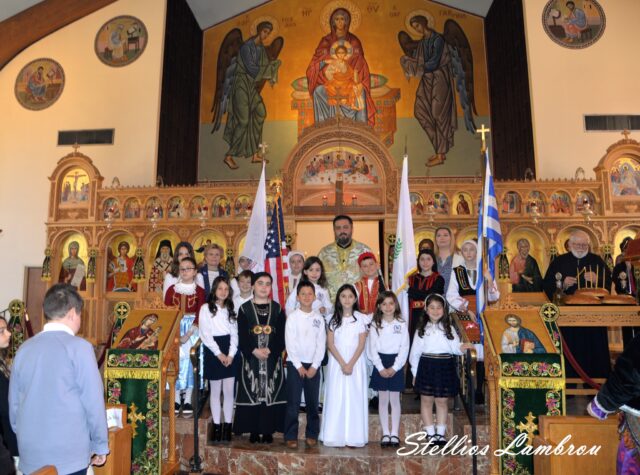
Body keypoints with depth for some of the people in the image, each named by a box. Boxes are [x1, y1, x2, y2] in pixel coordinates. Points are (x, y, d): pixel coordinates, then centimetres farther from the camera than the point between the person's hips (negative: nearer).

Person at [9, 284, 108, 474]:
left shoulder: (24, 349, 3)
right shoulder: (79, 347, -12)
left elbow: (13, 403, 11)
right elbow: (93, 401, -11)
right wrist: (100, 445, 0)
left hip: (30, 454, 5)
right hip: (69, 454, -5)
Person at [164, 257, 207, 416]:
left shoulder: (199, 291, 2)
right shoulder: (171, 289, 7)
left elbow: (200, 316, -4)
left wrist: (188, 335, -15)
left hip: (192, 327, -1)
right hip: (174, 326, 1)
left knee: (187, 355, -15)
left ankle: (188, 399, -6)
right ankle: (177, 398, -4)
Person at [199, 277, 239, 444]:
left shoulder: (231, 309, 11)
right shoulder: (206, 308, -2)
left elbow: (234, 333, 7)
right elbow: (205, 335, -7)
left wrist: (231, 354, -6)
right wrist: (219, 354, -11)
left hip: (230, 353, 3)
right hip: (213, 352, -3)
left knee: (229, 391, 4)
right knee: (215, 391, 5)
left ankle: (227, 426, 13)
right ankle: (216, 426, 15)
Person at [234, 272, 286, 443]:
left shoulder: (277, 309, 6)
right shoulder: (245, 309, 3)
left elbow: (282, 336, 1)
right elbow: (241, 337, -2)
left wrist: (269, 350, -13)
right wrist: (254, 351, -16)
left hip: (273, 359, 1)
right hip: (251, 359, -1)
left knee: (271, 393, 2)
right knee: (252, 393, 1)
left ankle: (268, 431, 13)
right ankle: (254, 431, 13)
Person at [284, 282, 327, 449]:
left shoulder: (319, 318, 4)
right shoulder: (292, 317, -3)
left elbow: (321, 344, 1)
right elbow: (290, 343, -7)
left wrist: (314, 366, -7)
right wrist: (299, 366, -10)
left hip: (313, 365, 2)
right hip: (295, 363, -2)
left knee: (313, 402, 7)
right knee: (293, 402, 0)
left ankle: (311, 435, 20)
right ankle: (291, 436, 11)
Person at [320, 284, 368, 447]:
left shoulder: (361, 318, 0)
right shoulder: (333, 318, 4)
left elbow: (361, 344, -3)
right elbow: (330, 344, -1)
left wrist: (351, 364, -13)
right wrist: (342, 363, -12)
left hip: (356, 362, -1)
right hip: (337, 362, 1)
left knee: (355, 398, 1)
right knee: (336, 398, 1)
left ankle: (354, 437, 9)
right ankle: (336, 436, 9)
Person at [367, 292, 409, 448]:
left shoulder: (402, 324, -1)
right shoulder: (375, 325, 1)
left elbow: (404, 348, -4)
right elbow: (372, 348, -3)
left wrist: (394, 367, -10)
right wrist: (381, 368, -10)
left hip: (396, 363, 0)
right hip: (380, 364, 1)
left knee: (395, 399, 5)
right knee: (383, 400, 6)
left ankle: (395, 434, 13)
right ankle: (385, 433, 14)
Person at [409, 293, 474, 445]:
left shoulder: (449, 328, 7)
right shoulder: (422, 329, 3)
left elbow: (455, 347, -4)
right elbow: (415, 352, 4)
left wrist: (462, 347, -26)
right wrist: (415, 372, 3)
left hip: (445, 366, 1)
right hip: (426, 366, -1)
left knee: (442, 401, 10)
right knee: (426, 400, 5)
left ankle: (440, 433, 21)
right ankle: (430, 434, 16)